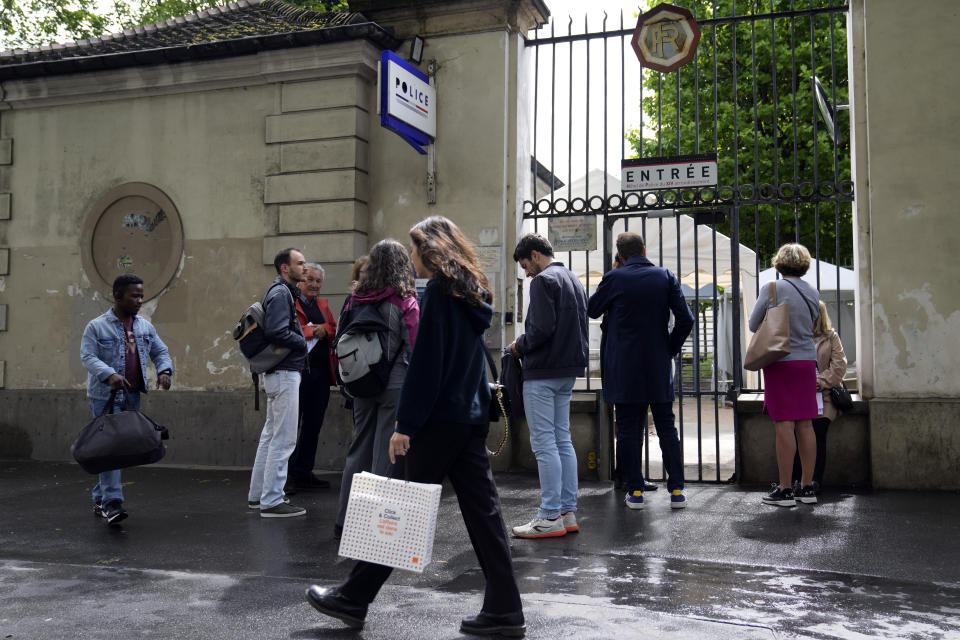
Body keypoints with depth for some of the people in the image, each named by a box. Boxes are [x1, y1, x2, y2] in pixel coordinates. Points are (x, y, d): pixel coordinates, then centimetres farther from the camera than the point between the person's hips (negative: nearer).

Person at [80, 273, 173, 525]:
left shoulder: (145, 327, 12)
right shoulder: (96, 327, -4)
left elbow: (160, 351, 17)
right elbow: (88, 357, -12)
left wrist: (164, 370, -4)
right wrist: (109, 375, -29)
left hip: (132, 396, 6)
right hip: (105, 397, -6)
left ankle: (100, 499, 24)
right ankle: (111, 503, -13)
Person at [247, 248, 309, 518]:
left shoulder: (281, 292, 17)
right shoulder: (280, 293, -14)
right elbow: (277, 333, -24)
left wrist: (300, 338, 5)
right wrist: (303, 342, -11)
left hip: (277, 372, 11)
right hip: (285, 373, -11)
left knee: (271, 435, 17)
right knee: (283, 439, -7)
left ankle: (258, 494, 26)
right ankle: (272, 501, -3)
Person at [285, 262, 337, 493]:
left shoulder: (322, 305, 20)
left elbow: (335, 329, 13)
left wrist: (324, 329, -6)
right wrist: (311, 331, -12)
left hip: (321, 372, 7)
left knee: (313, 425, 12)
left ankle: (303, 473, 21)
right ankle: (286, 475, 2)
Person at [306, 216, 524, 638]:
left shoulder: (440, 289, -10)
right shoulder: (472, 291, 16)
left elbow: (426, 363, -16)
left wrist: (406, 424, -15)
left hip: (440, 420, -8)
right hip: (473, 420, 8)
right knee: (482, 511, 8)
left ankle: (353, 600, 12)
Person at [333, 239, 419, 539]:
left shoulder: (355, 299, 2)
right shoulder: (405, 303, -11)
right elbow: (415, 347, -10)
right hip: (396, 384, -5)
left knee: (359, 449, 15)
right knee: (386, 452, 2)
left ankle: (344, 521, 21)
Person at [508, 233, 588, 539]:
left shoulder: (544, 281, -12)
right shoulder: (573, 280, 18)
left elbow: (542, 328, -22)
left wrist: (519, 346, -5)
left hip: (543, 373, -9)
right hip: (568, 370, 10)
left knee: (544, 443, -6)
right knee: (562, 441, 12)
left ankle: (550, 517, -3)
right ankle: (567, 512, 15)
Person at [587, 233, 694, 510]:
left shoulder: (615, 278, -6)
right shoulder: (665, 277, 1)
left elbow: (592, 310, 8)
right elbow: (686, 320, -4)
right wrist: (670, 350, 8)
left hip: (624, 370, -2)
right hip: (659, 368, 2)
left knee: (628, 430, 5)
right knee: (667, 428, 10)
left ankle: (635, 491, 6)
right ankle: (676, 490, 10)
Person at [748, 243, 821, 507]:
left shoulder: (772, 288, -6)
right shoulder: (813, 293, 9)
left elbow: (753, 325, 0)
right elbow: (811, 326, 14)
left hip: (781, 363, -5)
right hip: (807, 360, 5)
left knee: (784, 425, -4)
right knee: (805, 425, 8)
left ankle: (785, 490, -1)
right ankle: (807, 487, 12)